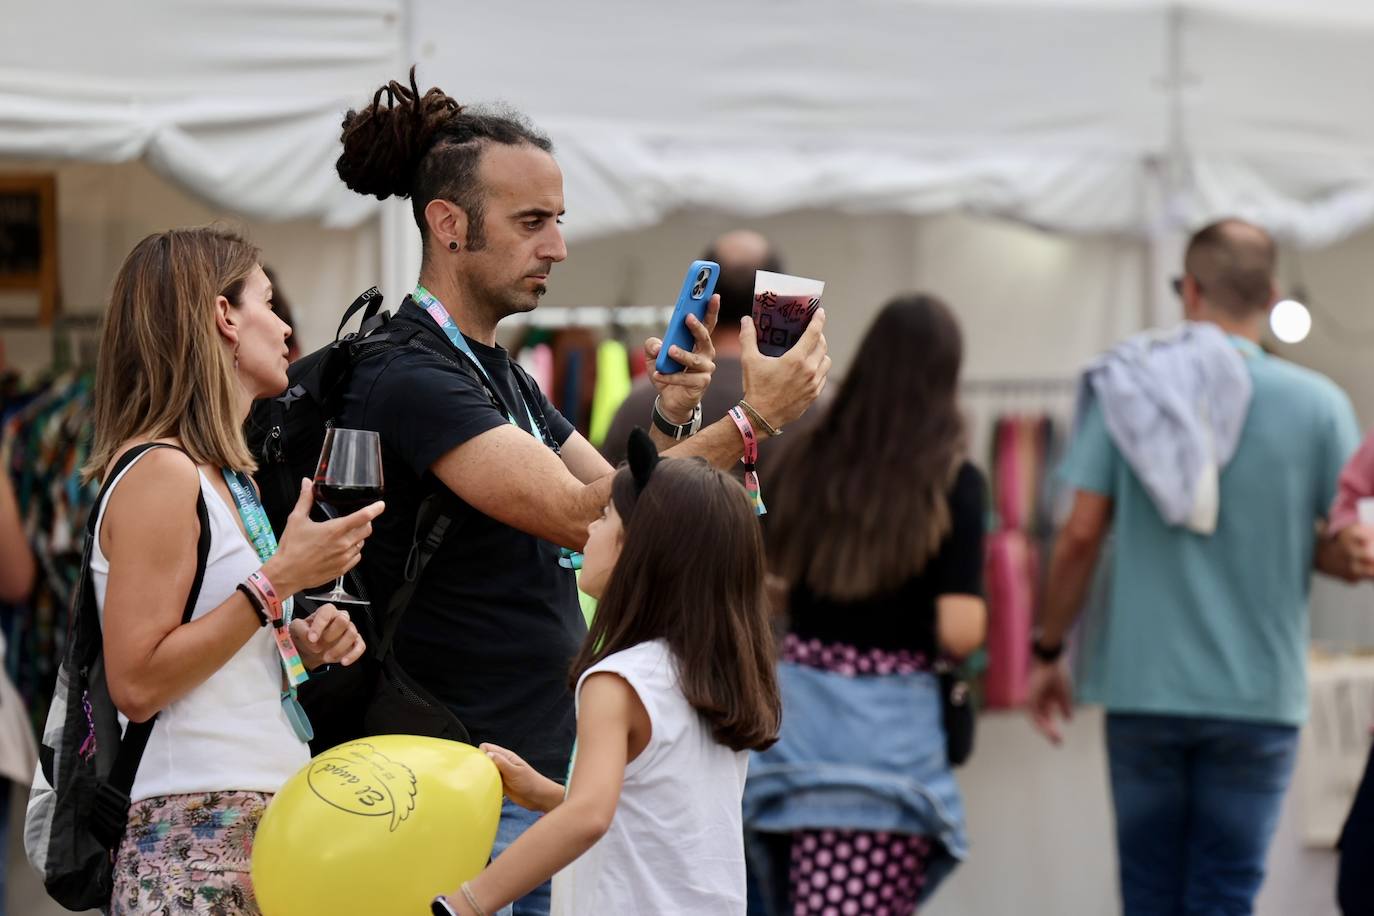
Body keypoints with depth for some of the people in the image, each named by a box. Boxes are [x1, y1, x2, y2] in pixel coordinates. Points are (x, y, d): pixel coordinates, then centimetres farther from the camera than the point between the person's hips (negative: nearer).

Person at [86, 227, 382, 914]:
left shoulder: (224, 476, 18)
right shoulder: (159, 472, -10)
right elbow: (136, 685, -17)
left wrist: (303, 644, 6)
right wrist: (280, 580, -16)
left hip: (265, 825, 9)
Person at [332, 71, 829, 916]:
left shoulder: (502, 374, 15)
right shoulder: (409, 374, -16)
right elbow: (579, 516, -25)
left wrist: (673, 420, -3)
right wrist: (752, 422, -24)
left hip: (538, 774, 9)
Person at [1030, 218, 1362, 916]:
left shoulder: (1123, 386, -2)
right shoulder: (1317, 404, -5)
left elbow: (1081, 534, -5)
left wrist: (1048, 650, 6)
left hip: (1142, 683, 1)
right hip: (1257, 694, -1)